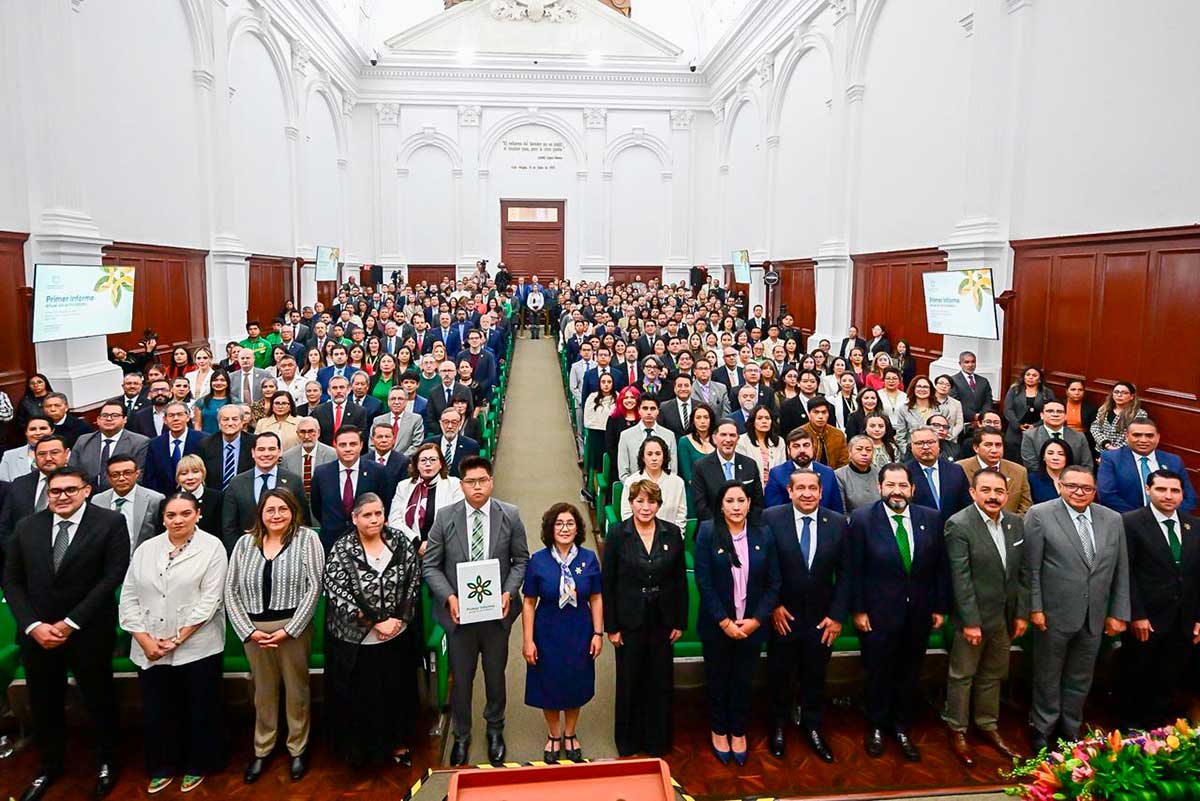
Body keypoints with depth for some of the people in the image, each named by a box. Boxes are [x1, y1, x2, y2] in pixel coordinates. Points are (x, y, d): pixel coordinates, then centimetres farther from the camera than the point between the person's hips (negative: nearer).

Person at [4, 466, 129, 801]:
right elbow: (11, 581, 4)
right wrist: (33, 626, -9)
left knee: (99, 701, 12)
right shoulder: (26, 527, 3)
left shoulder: (110, 523, -9)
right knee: (44, 705, 16)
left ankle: (106, 761, 35)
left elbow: (112, 577, -14)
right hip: (37, 634, 3)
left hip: (89, 634, -3)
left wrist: (69, 623, -15)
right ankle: (49, 766, 38)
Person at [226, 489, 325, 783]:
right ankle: (262, 750, 34)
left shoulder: (307, 538, -5)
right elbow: (231, 590, 3)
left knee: (296, 689, 10)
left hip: (294, 627, -2)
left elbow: (313, 587, -10)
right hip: (253, 629, 3)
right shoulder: (245, 542, 5)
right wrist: (248, 630, -7)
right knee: (263, 691, 16)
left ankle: (298, 749, 28)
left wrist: (289, 630, -14)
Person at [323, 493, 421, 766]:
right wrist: (377, 622, -18)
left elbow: (413, 582, -1)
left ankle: (398, 744, 32)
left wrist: (398, 618, -11)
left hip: (397, 636, 2)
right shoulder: (341, 550, -11)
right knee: (357, 697, 9)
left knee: (397, 692, 14)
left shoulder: (400, 542, -3)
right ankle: (358, 749, 30)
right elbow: (338, 594, -16)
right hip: (355, 641, -2)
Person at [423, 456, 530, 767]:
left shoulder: (510, 515, -5)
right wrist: (448, 597, -14)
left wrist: (508, 592, -12)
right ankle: (461, 737, 37)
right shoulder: (445, 517, -6)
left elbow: (521, 560, 2)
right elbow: (430, 565, -1)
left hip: (496, 611, 1)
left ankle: (495, 730, 41)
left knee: (496, 676, 17)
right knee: (461, 679, 14)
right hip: (459, 612, 0)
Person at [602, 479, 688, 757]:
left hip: (662, 620, 2)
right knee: (629, 682, 10)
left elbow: (681, 580, 3)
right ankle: (628, 742, 30)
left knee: (661, 681, 11)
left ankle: (658, 741, 30)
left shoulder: (672, 533, -3)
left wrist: (680, 622, 2)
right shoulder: (617, 535, -8)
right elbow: (608, 583, -5)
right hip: (630, 621, -2)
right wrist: (611, 627, -6)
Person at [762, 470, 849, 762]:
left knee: (815, 675, 16)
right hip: (783, 616, -2)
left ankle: (812, 726, 38)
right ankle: (778, 726, 36)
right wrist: (773, 606, -10)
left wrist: (837, 615, -4)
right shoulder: (771, 518, -12)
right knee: (780, 675, 14)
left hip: (822, 618, 2)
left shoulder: (838, 524, -5)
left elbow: (845, 573, 0)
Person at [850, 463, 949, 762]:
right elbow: (855, 569, -9)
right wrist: (858, 610, -9)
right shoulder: (862, 519, -11)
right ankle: (876, 728, 33)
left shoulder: (931, 519, -1)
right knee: (878, 673, 12)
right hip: (878, 612, -3)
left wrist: (940, 607, 4)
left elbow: (940, 566, 4)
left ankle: (903, 729, 34)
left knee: (910, 674, 15)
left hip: (919, 613, 3)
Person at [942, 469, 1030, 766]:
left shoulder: (1016, 524, 2)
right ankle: (957, 731, 24)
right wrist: (970, 621, -18)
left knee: (993, 675, 20)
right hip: (973, 617, -6)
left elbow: (1023, 572, 7)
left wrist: (1022, 613, 5)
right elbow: (961, 578, -18)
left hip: (1006, 616, 6)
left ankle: (988, 726, 36)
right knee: (962, 676, 8)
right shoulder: (959, 525, -17)